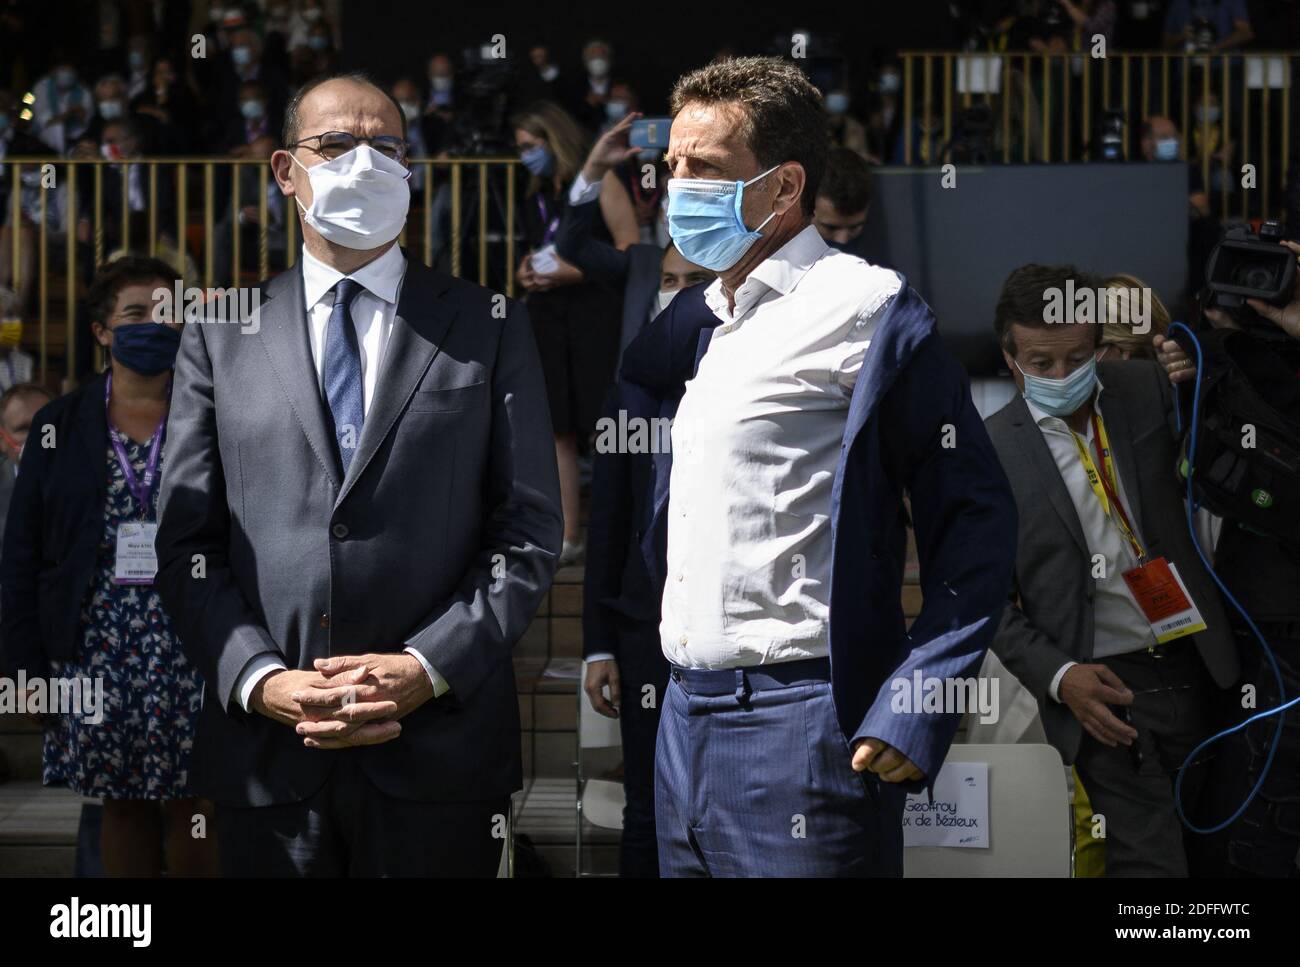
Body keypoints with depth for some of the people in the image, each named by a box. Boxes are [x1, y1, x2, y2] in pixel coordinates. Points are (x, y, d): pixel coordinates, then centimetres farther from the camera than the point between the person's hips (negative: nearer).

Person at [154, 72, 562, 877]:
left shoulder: (490, 328, 7)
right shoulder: (221, 338, 9)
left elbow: (530, 532, 1)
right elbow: (188, 542, 5)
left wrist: (427, 670, -10)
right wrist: (260, 680, -9)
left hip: (442, 752, -1)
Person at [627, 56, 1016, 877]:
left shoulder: (864, 309, -7)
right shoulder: (694, 321, 16)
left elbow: (976, 523, -11)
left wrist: (913, 718, -17)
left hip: (800, 731, -7)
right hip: (686, 718, 8)